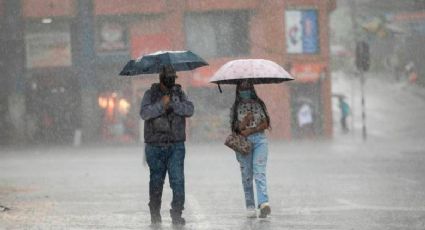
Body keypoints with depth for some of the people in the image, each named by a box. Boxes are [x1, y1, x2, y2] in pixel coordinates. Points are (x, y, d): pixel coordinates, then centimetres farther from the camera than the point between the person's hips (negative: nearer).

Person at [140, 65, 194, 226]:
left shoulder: (179, 93, 8)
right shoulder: (150, 94, 3)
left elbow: (189, 110, -7)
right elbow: (144, 113, -13)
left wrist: (172, 104, -18)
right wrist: (161, 104, -22)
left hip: (176, 146, 0)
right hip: (155, 145, 0)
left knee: (178, 179, -10)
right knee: (156, 181, 8)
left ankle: (177, 214, -9)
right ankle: (155, 214, 21)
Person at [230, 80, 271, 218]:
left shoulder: (259, 104, 9)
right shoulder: (236, 107, 9)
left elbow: (265, 124, 3)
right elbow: (236, 128, 0)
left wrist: (250, 130, -9)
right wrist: (246, 120, -19)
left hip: (259, 140, -1)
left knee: (259, 172, -16)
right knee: (247, 175, 2)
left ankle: (263, 203, -29)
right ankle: (250, 206, 8)